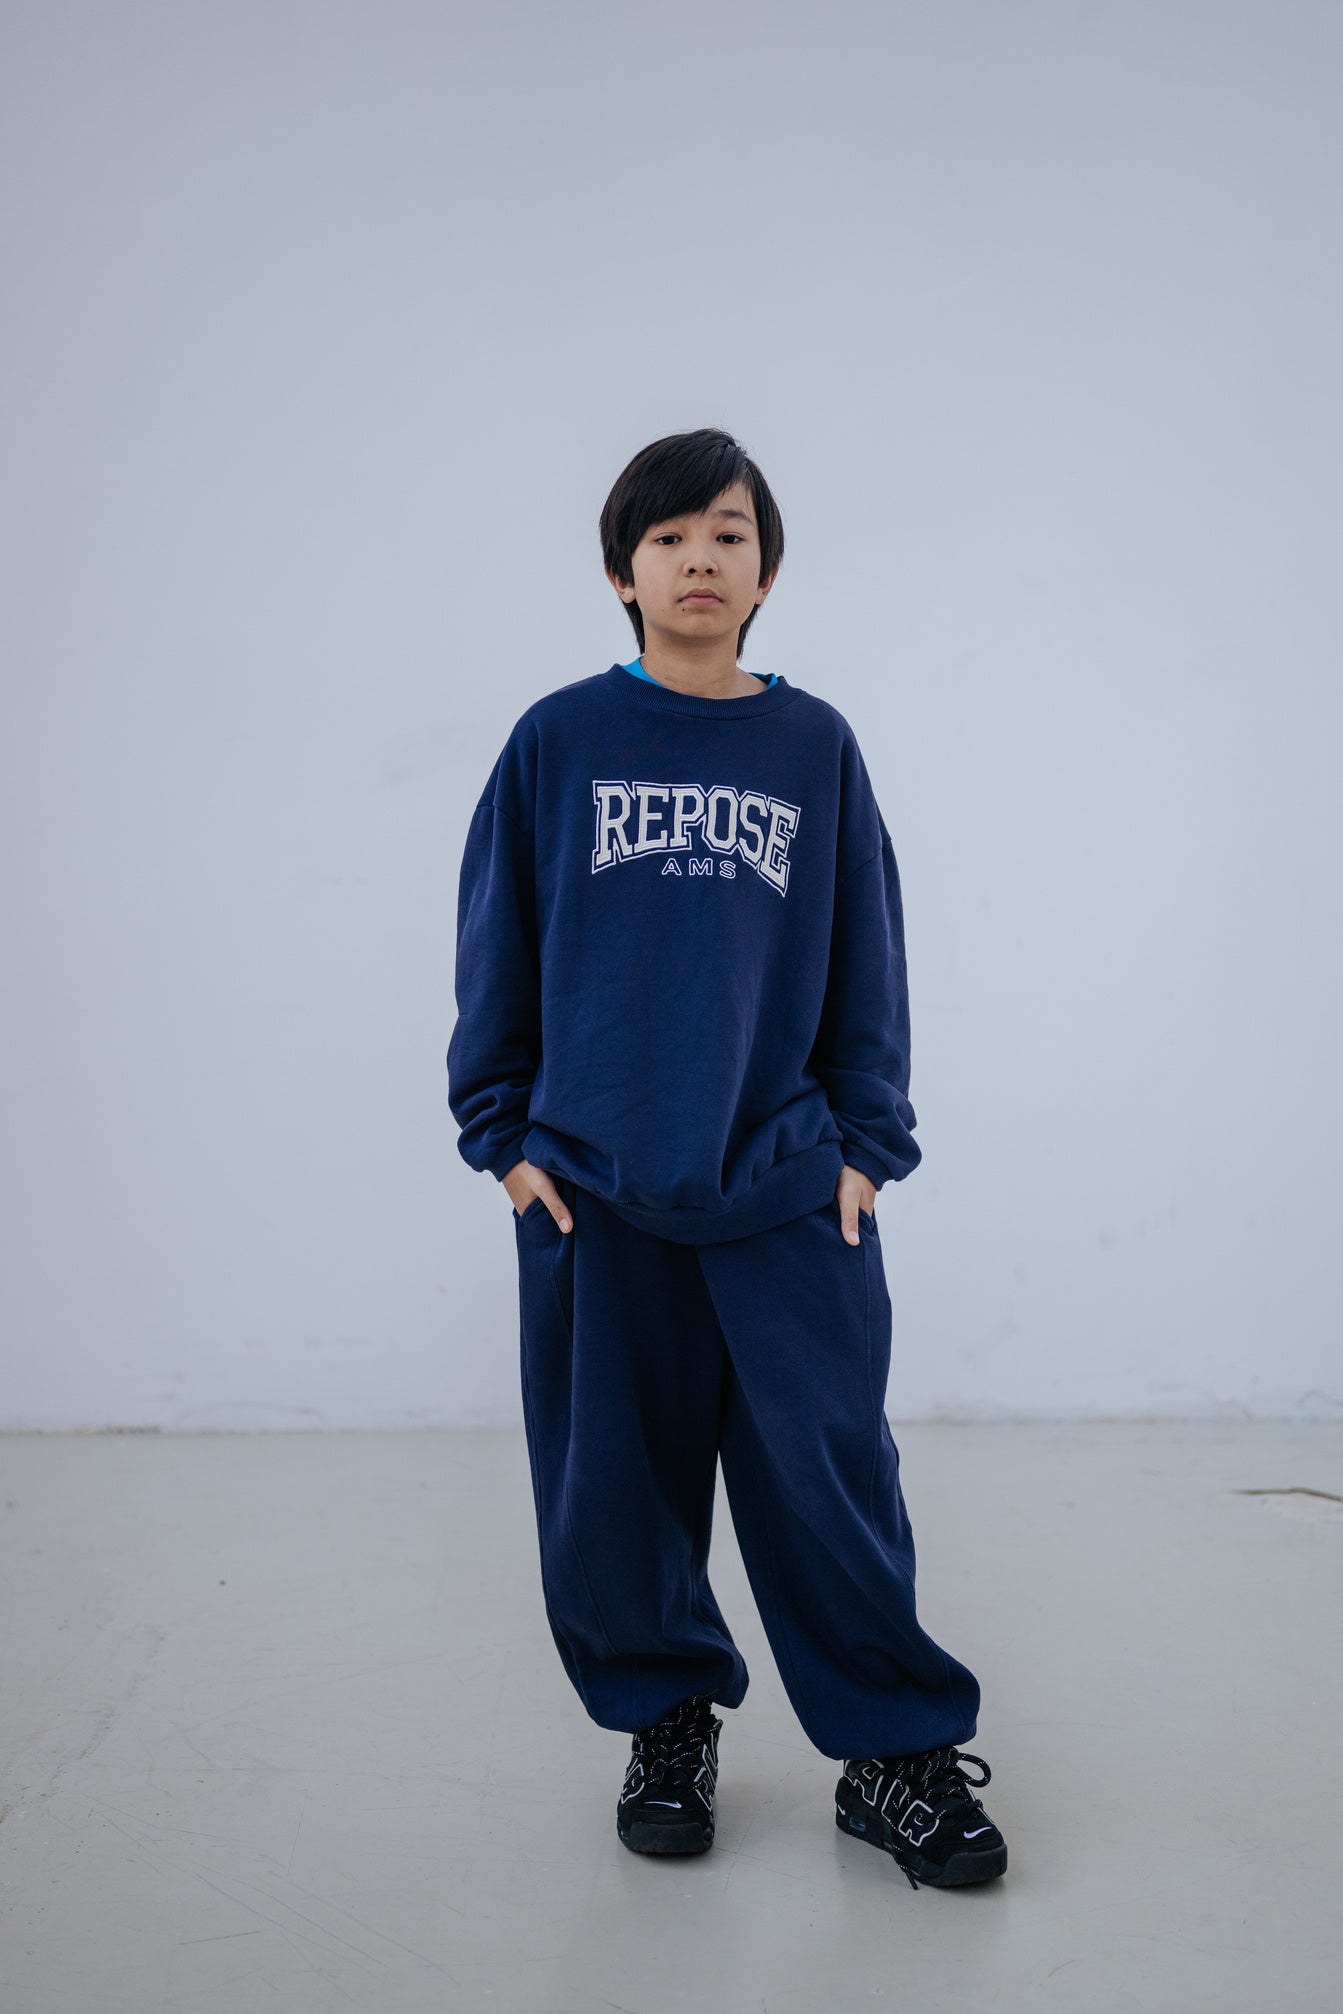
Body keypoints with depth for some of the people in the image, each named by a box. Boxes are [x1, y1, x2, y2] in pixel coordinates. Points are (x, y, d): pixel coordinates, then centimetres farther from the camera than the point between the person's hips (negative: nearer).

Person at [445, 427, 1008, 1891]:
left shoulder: (814, 746, 6)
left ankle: (894, 1749, 17)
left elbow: (865, 959, 9)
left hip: (787, 1192, 0)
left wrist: (867, 1143, 4)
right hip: (593, 1191, 0)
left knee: (831, 1473, 1)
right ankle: (667, 1723, 29)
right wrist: (505, 1133, 2)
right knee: (613, 1484, 8)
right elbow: (496, 947, 6)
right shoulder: (558, 741, 3)